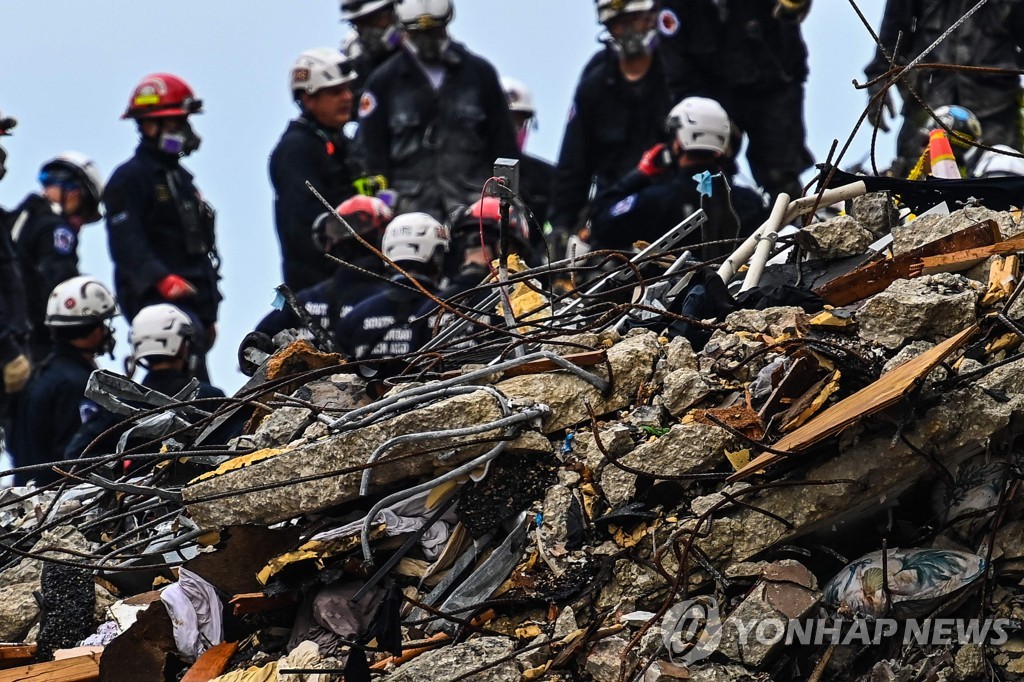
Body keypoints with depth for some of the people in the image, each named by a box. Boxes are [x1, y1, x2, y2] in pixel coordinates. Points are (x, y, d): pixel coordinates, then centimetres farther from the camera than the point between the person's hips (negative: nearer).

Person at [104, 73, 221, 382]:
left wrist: (208, 311, 27)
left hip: (192, 301, 9)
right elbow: (125, 242, -18)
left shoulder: (181, 178, 25)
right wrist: (161, 279, -32)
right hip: (154, 299, -9)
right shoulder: (129, 178, -4)